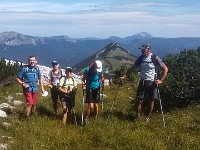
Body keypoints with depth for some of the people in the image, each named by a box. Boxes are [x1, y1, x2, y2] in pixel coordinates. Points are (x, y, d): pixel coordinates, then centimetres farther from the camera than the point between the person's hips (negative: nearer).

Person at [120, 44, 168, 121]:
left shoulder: (155, 58, -13)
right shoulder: (141, 57, 1)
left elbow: (165, 69, -10)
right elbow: (133, 67, 10)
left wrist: (161, 80, -18)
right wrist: (124, 76, 4)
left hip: (152, 82, -3)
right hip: (142, 82, 4)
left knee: (151, 100, 8)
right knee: (140, 100, 0)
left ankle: (148, 117, 23)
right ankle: (138, 117, 7)